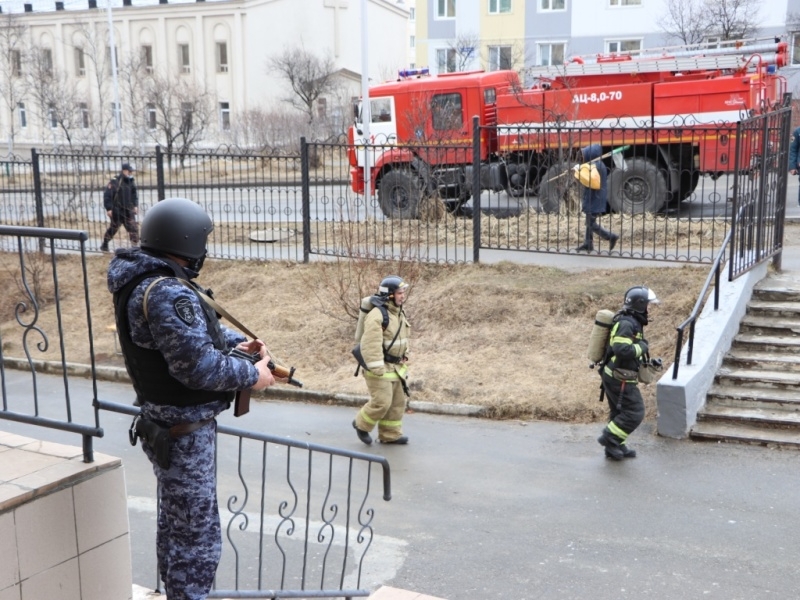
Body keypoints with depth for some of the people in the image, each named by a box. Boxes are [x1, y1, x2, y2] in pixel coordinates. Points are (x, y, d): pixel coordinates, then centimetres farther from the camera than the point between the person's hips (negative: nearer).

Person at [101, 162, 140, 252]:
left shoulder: (131, 182, 6)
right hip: (117, 211, -5)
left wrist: (135, 205, 8)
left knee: (133, 228, -4)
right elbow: (107, 196, -15)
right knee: (113, 228, 10)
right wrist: (108, 209, -16)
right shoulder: (115, 182, -15)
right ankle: (104, 244, 29)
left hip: (128, 211, 5)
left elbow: (134, 194, 19)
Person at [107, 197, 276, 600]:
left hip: (167, 426, 11)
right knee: (197, 537, -1)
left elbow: (191, 331, 18)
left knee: (175, 525, 25)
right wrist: (252, 375, -16)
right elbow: (197, 366, -30)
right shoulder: (167, 294, -26)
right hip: (183, 433, -11)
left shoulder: (145, 283, 6)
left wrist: (236, 342, 2)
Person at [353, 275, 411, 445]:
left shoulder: (400, 314, 10)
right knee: (382, 401, -8)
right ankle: (362, 424, 16)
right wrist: (377, 369, -27)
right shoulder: (377, 315, -21)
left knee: (397, 402, 11)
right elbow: (371, 344, -26)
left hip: (396, 367, 9)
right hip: (380, 368, -9)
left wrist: (404, 359, 20)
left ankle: (390, 434, 23)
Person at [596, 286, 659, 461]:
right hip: (620, 378, -11)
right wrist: (642, 347, -17)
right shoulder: (626, 323, -21)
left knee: (620, 412, 18)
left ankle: (616, 447, 28)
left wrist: (649, 362, 12)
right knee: (635, 412, -4)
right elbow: (622, 349, -32)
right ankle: (609, 438, 1)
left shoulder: (632, 322, 13)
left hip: (614, 375, 11)